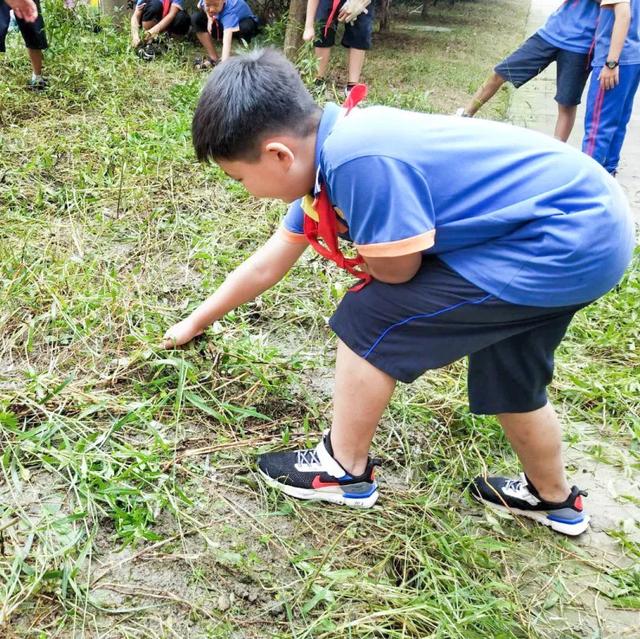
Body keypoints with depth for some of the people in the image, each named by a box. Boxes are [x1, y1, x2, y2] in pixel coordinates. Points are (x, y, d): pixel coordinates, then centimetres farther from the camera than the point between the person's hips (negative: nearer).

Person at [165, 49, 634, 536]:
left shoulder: (358, 160, -28)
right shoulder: (326, 153, 5)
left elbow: (397, 271, -15)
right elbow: (267, 266, 17)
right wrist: (197, 321, 29)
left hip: (563, 246, -9)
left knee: (369, 322, -4)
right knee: (505, 379, 26)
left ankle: (344, 471, 14)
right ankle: (555, 500, 48)